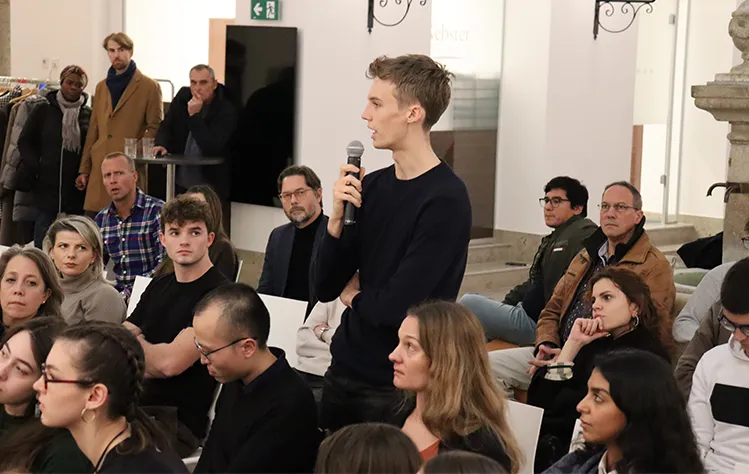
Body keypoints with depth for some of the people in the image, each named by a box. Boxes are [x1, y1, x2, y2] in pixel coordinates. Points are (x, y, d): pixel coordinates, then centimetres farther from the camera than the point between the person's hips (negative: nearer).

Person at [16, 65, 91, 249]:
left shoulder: (89, 115, 7)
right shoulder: (44, 111, 6)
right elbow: (25, 142, 8)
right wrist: (34, 167, -4)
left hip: (76, 189, 1)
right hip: (47, 185, 0)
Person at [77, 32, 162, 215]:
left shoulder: (149, 87, 1)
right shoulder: (101, 87, 19)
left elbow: (155, 128, 0)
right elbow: (93, 131, 19)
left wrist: (135, 152, -13)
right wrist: (84, 169, 14)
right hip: (99, 168, 5)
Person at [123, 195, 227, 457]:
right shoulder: (159, 286, 15)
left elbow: (171, 362, -17)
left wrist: (134, 341, 2)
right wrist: (152, 364, -7)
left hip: (178, 421, -7)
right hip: (137, 406, 7)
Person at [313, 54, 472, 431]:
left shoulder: (444, 200, -17)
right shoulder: (371, 186, 4)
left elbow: (394, 307, -21)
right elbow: (324, 287, 4)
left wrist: (353, 294, -1)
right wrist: (337, 217, -9)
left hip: (395, 386, -6)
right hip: (344, 369, 6)